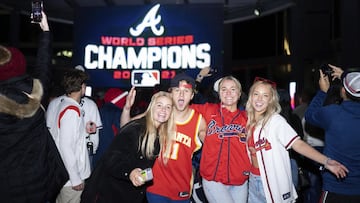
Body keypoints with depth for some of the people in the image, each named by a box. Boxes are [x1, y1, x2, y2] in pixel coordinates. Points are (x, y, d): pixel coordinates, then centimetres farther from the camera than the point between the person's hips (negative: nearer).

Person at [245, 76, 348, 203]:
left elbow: (297, 144, -25)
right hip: (253, 179, 5)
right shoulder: (249, 121, 2)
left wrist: (326, 161, -36)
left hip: (272, 182, -5)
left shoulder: (276, 120, -16)